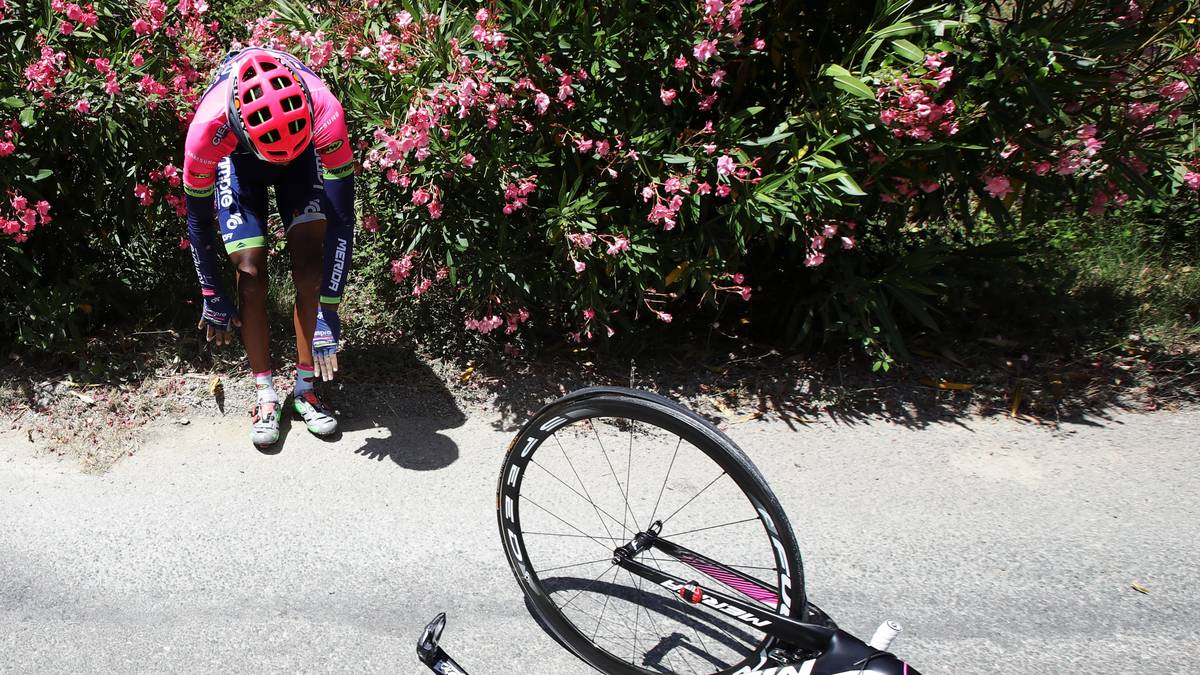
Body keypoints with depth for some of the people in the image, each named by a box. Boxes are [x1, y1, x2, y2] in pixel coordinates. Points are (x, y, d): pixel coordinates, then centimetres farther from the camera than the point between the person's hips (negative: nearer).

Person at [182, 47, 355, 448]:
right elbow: (198, 220, -21)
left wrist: (329, 314, -35)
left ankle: (305, 387, 1)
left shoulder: (324, 112, -41)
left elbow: (342, 220, -36)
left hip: (305, 152, 0)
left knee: (309, 264, -13)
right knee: (251, 272, -11)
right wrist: (213, 298, -12)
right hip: (237, 157, 0)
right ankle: (266, 396, 2)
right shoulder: (208, 128, -38)